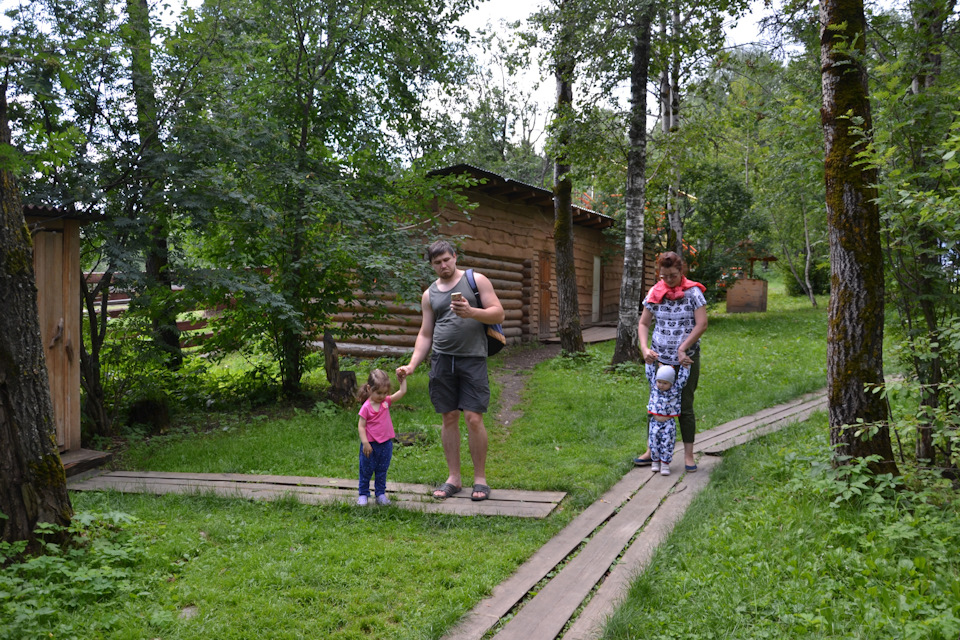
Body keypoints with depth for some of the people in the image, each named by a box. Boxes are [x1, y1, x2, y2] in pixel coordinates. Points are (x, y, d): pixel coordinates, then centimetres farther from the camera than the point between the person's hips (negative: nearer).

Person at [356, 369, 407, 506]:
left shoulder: (386, 401, 0)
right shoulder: (366, 407, -15)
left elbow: (402, 392, 0)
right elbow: (361, 426, -14)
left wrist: (403, 380, -9)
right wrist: (365, 443, -19)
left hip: (386, 444, 4)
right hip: (371, 444, -4)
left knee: (382, 471, 15)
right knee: (366, 470, 9)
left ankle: (380, 494, 25)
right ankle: (363, 494, 22)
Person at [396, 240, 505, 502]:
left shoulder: (476, 280, 5)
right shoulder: (429, 295, 16)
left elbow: (498, 314, 0)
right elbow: (425, 334, 18)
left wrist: (471, 312, -18)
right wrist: (412, 365, 6)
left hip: (472, 358, -3)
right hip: (442, 360, 3)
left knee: (474, 418, -8)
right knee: (449, 417, 4)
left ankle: (480, 478, 3)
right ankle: (453, 478, 13)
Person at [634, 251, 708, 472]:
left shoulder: (693, 292, -7)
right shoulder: (655, 293, 1)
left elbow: (702, 324, -12)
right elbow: (643, 323, 7)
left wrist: (682, 349, -16)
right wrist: (645, 348, -9)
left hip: (686, 360, -3)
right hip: (659, 358, 3)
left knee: (685, 406, 3)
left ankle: (688, 454, 13)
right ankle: (653, 451, 19)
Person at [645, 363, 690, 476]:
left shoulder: (676, 390, -5)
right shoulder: (654, 386, 1)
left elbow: (683, 376, -6)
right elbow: (650, 371, 5)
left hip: (669, 423, -2)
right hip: (655, 422, 2)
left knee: (667, 443, -2)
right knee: (654, 442, 4)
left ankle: (665, 464, 8)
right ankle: (655, 461, 22)